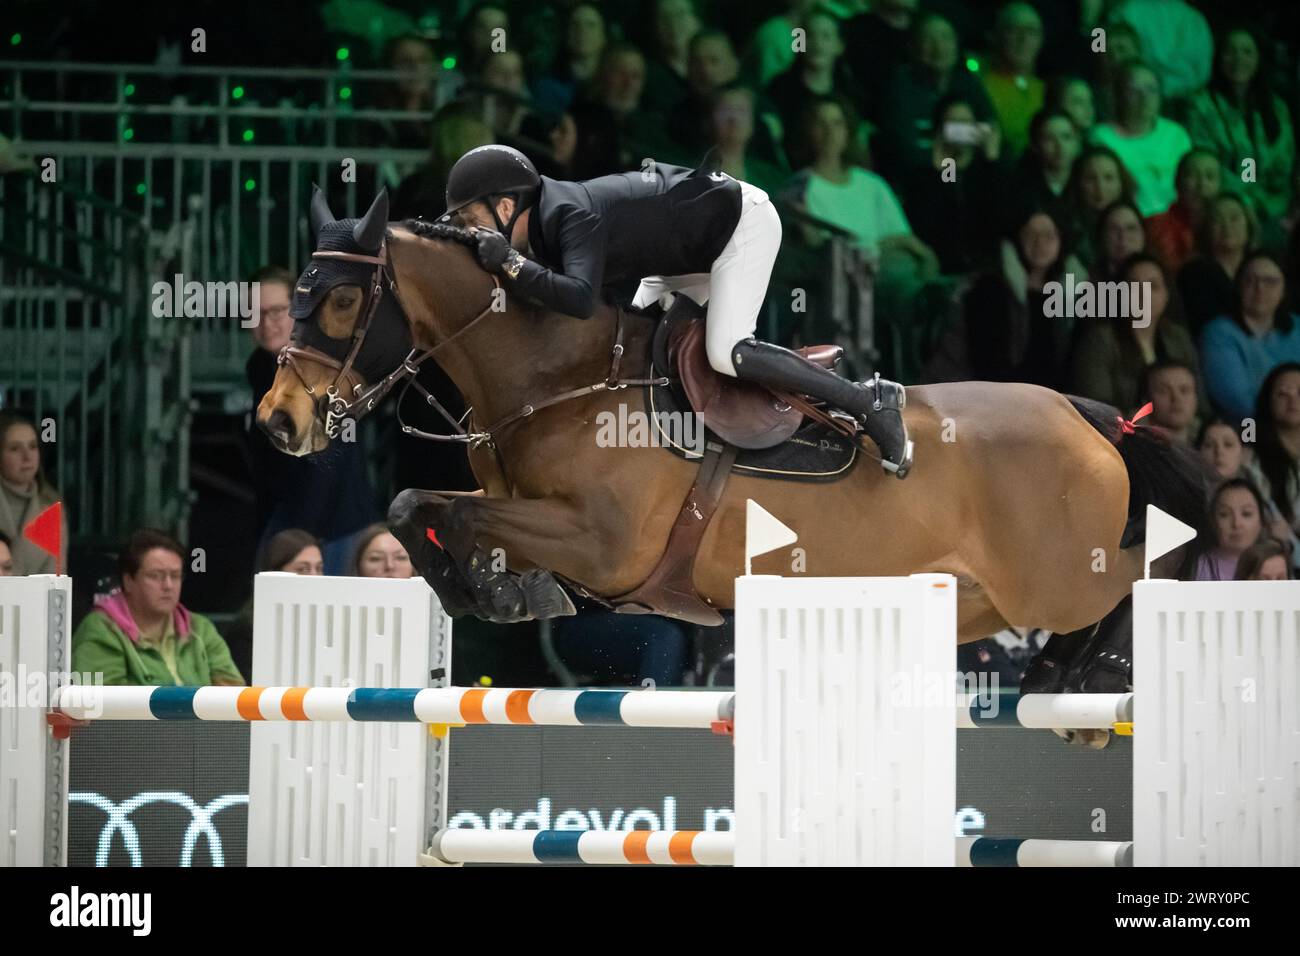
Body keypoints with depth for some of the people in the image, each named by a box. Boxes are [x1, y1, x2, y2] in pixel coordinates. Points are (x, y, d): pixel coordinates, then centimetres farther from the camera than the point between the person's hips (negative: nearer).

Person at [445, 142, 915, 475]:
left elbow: (579, 300, -46)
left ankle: (870, 404, -13)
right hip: (700, 244, 10)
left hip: (743, 220, -10)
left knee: (726, 354, -22)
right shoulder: (544, 217, -3)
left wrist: (509, 262, -44)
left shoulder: (572, 218, -30)